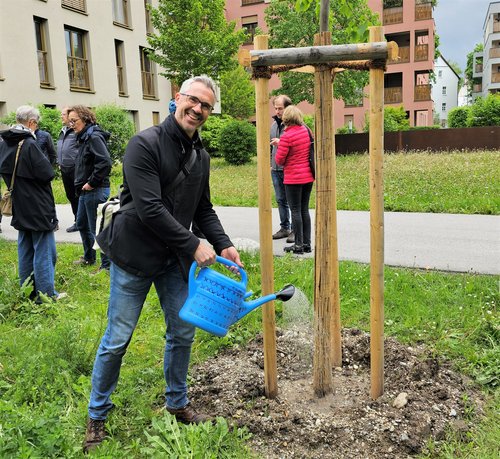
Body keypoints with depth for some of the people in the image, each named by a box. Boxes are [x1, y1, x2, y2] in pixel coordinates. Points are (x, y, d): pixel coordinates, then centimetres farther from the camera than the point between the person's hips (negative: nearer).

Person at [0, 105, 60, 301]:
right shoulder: (29, 144, -19)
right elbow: (47, 174, -19)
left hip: (20, 208, 8)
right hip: (37, 207, -8)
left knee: (25, 250, 17)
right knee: (43, 251, 0)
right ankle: (45, 294, 4)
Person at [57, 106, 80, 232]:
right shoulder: (62, 132, 16)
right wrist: (59, 163, 20)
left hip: (75, 169, -9)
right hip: (65, 169, 9)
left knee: (78, 196, -2)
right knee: (70, 196, 14)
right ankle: (78, 220, 24)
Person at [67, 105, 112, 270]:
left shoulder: (94, 137, -16)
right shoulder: (83, 138, 14)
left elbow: (105, 162, -28)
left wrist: (92, 183, -22)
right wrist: (81, 184, 11)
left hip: (95, 190, -10)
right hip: (85, 191, 10)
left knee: (97, 228, -3)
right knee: (82, 224, 21)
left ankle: (107, 264, 7)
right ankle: (89, 257, 37)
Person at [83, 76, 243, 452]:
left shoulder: (201, 156, 6)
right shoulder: (146, 143, -17)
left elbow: (203, 209, 13)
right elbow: (149, 208, -24)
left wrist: (223, 244, -1)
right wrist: (193, 244, -20)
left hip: (176, 259, 6)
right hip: (135, 256, -6)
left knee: (182, 333, 12)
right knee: (117, 340, 5)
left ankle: (178, 403, 34)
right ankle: (97, 415, 27)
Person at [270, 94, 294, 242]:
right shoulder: (274, 124, 14)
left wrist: (281, 143, -19)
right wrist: (270, 163, 19)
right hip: (275, 169, 7)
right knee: (281, 200, 13)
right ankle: (284, 228, 23)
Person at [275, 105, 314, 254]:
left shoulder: (286, 136, -16)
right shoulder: (306, 130, 5)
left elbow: (279, 160, -13)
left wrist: (279, 146, 8)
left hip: (293, 179, -7)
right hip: (308, 176, 7)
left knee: (295, 211, 0)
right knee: (305, 209, 12)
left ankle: (298, 245, 4)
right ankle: (307, 243, 17)